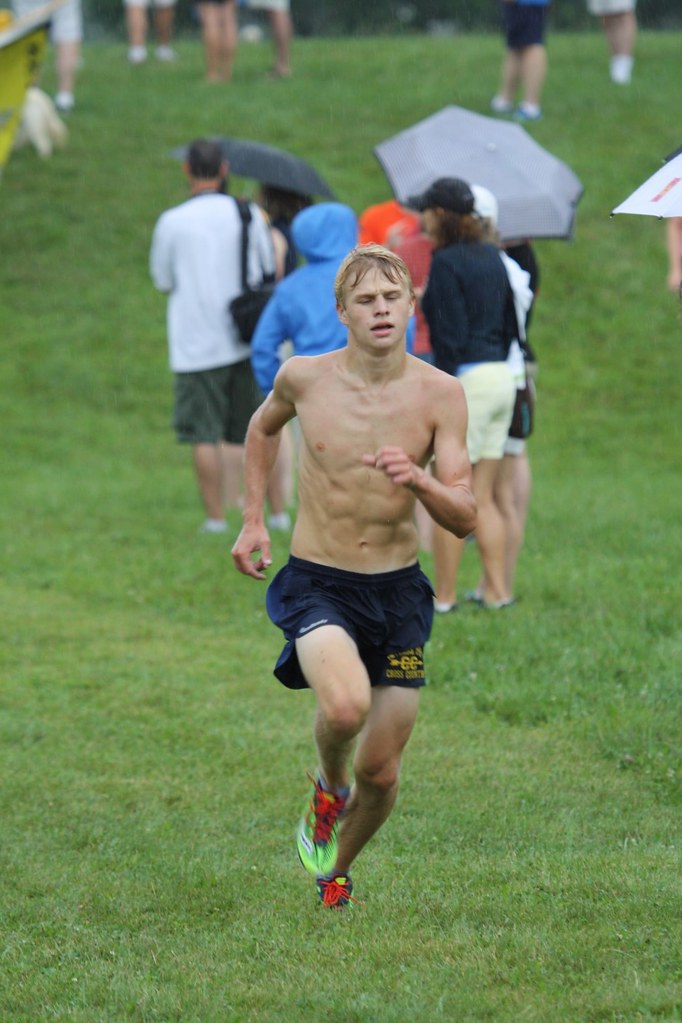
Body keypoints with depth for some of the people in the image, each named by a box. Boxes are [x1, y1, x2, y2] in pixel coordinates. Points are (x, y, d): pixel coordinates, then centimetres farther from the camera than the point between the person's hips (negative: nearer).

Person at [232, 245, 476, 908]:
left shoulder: (439, 394, -8)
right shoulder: (303, 377, -6)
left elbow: (465, 520, -9)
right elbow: (264, 426, 19)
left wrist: (416, 480, -28)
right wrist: (253, 520, 14)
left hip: (398, 590, 2)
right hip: (317, 583, -1)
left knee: (380, 770, 6)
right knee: (346, 705, -31)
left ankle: (337, 867, 37)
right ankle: (329, 787, 4)